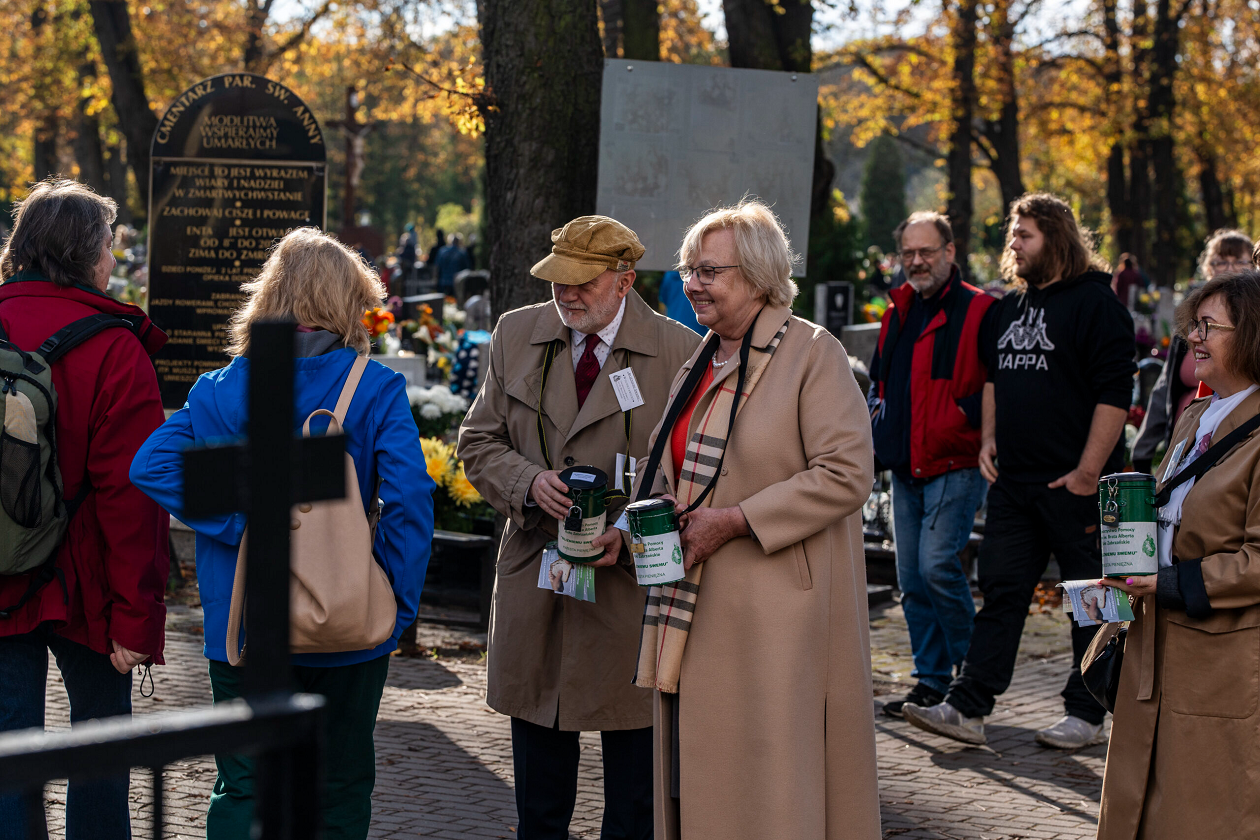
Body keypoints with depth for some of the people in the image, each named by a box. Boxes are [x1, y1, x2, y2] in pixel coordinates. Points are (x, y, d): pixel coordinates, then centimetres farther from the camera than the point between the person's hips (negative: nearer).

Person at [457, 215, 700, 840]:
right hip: (533, 575, 4)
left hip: (632, 583, -3)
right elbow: (478, 442, 9)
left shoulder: (678, 353, -6)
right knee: (538, 758, 15)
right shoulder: (516, 334, 6)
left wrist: (631, 535, -17)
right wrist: (530, 482, -11)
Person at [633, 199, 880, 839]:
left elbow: (846, 474, -17)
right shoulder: (698, 366, 16)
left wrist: (735, 521, -18)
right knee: (692, 780, 10)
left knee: (768, 783, -4)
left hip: (777, 612, -8)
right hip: (695, 609, 8)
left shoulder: (813, 353, -9)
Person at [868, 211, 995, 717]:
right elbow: (881, 381, 27)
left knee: (936, 566, -16)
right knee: (912, 579, 8)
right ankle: (931, 681, 18)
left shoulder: (977, 311, -7)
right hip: (907, 468, 7)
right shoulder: (899, 313, 15)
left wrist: (962, 422, -17)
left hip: (955, 466, -7)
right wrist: (879, 431, 13)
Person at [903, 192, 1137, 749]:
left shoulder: (1095, 302, -9)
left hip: (1073, 482, -7)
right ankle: (966, 708, 4)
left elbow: (1115, 393, -14)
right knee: (1000, 592, 5)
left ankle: (1086, 714, 11)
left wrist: (1088, 471, -17)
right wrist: (989, 439, 12)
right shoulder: (1008, 307, 14)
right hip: (1013, 480, 7)